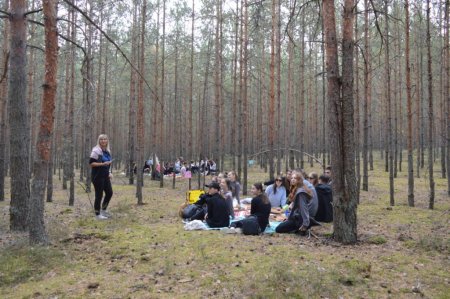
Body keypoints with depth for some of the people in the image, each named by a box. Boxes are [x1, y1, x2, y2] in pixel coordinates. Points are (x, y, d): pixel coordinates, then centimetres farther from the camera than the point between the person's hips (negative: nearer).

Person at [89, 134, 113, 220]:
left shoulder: (107, 151, 13)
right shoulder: (96, 151, -11)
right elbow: (91, 163, -16)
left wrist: (109, 173, 14)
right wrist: (102, 164, -24)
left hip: (105, 176, 8)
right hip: (98, 176, -8)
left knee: (109, 193, 11)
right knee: (99, 195, -2)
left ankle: (103, 210, 29)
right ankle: (97, 214, 11)